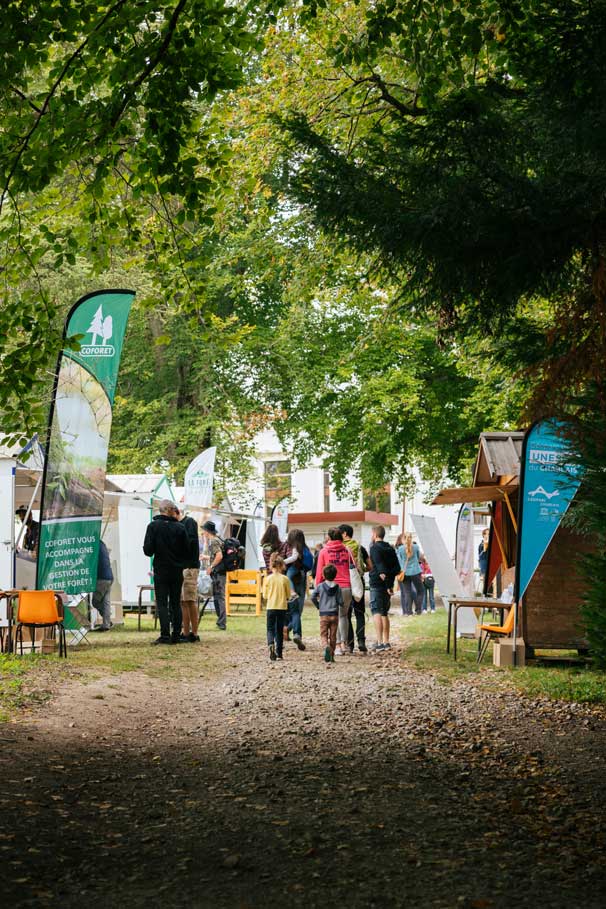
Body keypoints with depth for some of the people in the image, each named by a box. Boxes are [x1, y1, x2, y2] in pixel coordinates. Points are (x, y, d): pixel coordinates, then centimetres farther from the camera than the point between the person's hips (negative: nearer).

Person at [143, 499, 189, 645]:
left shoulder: (153, 526, -7)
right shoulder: (180, 527, -3)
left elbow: (148, 550, -10)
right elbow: (187, 551, -1)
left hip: (161, 570, -2)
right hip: (177, 571, 2)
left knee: (162, 603, 0)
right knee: (176, 603, 10)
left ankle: (165, 635, -9)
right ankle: (176, 635, 9)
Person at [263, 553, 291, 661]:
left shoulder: (268, 579, -5)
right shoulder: (285, 579, -5)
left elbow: (265, 596, 0)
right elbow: (288, 595, 2)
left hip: (271, 607, -1)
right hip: (282, 607, 1)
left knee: (270, 628, 7)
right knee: (280, 630, 11)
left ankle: (271, 644, -24)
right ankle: (279, 654, 12)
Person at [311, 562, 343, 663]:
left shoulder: (320, 586, -1)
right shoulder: (337, 587, 1)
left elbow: (313, 597, -6)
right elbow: (340, 602, -2)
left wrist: (318, 606, 11)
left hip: (323, 614, -1)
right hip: (334, 614, 1)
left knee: (323, 634, 1)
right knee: (333, 636, 8)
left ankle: (326, 647, -29)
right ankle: (331, 656, 10)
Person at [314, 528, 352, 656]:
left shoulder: (324, 551, 1)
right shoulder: (347, 551, 5)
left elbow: (319, 572, 2)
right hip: (346, 587, 2)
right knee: (344, 615, 16)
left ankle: (338, 646, -1)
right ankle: (344, 643, 9)